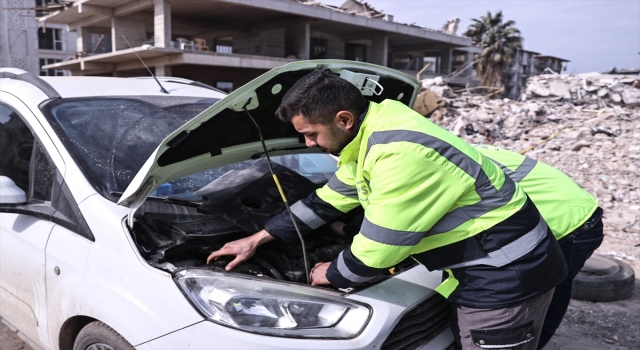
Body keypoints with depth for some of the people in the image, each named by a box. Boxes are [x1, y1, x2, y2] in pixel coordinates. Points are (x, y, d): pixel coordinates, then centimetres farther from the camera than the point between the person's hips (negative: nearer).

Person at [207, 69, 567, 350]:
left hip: (506, 276, -9)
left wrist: (332, 273, -1)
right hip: (486, 270, 9)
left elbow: (376, 250, -23)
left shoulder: (400, 152, -30)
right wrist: (257, 239, 16)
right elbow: (326, 201, 14)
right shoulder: (369, 137, 4)